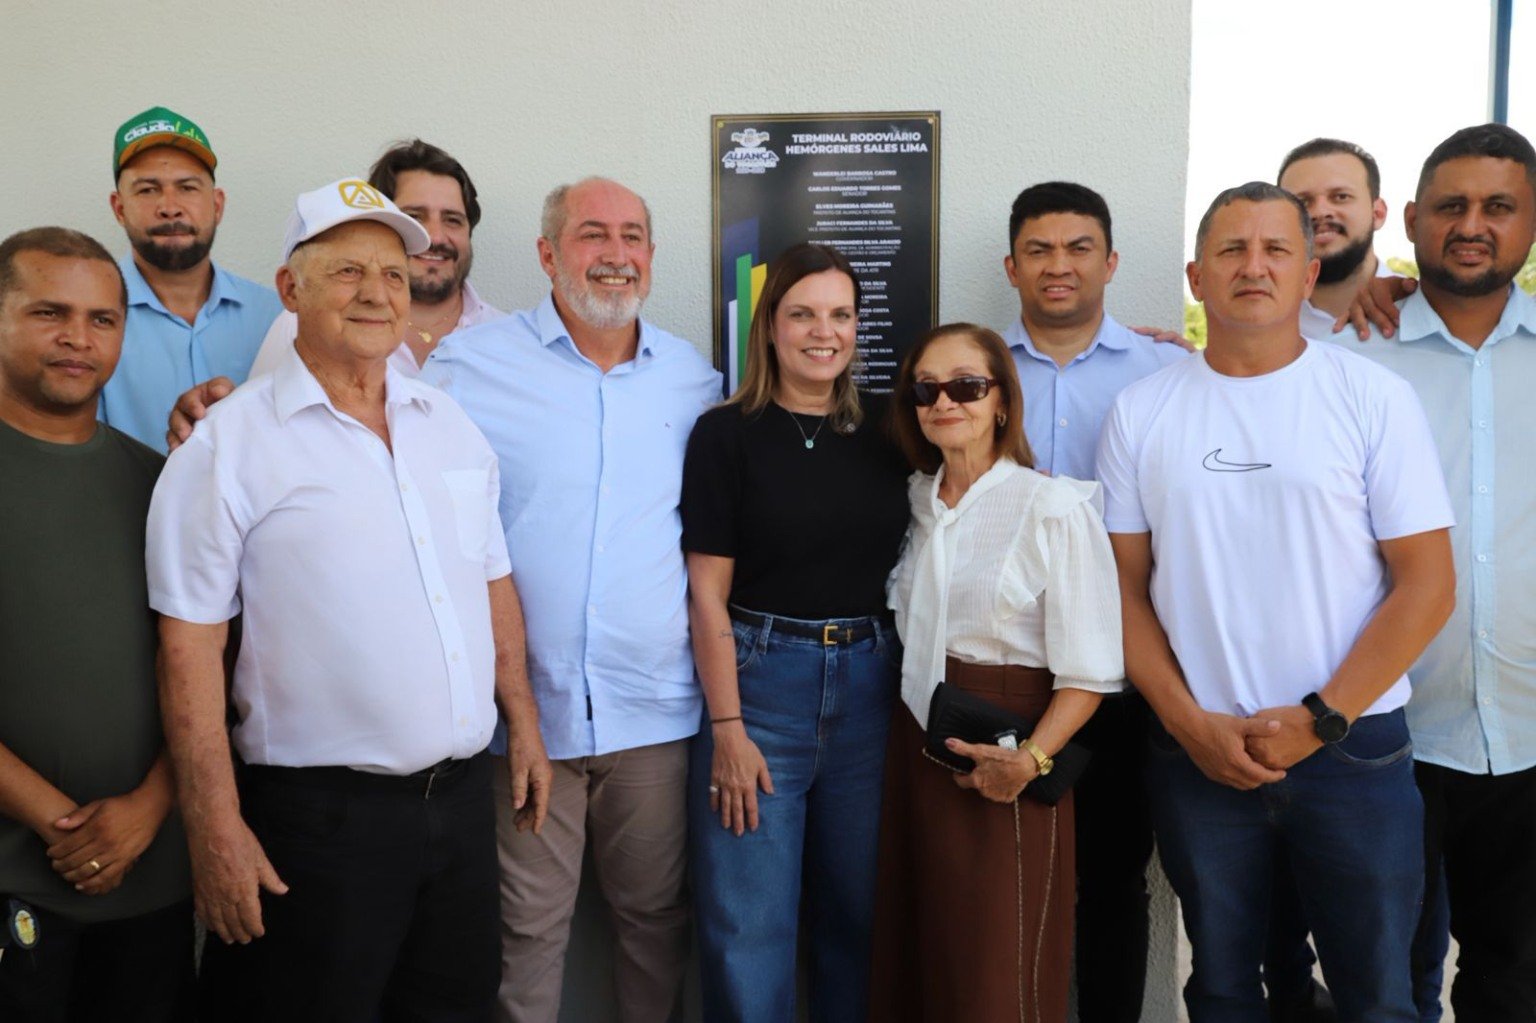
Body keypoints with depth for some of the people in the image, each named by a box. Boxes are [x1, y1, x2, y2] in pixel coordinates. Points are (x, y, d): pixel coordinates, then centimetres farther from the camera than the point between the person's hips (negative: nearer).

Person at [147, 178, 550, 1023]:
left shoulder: (450, 424, 9)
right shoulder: (229, 444, -9)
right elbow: (189, 642, -11)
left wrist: (524, 726, 12)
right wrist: (215, 826, -14)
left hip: (464, 795, 6)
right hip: (316, 817, -5)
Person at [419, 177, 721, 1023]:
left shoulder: (694, 380, 7)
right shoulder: (467, 365, -2)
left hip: (655, 708, 2)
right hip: (521, 708, -2)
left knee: (656, 913, 15)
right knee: (528, 923, 9)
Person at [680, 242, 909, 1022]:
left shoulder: (885, 431, 7)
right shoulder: (727, 433, -3)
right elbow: (707, 592, -6)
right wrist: (726, 728, -11)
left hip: (871, 684, 4)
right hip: (760, 679, -3)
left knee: (857, 910, 14)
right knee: (749, 924, 3)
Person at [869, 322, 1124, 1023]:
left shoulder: (1053, 508, -12)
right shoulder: (915, 500, 8)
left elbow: (1089, 670, -14)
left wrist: (1031, 759, -26)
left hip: (1003, 762, -6)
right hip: (916, 746, 6)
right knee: (913, 958, 14)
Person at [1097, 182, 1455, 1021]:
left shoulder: (1374, 398, -3)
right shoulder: (1141, 411, 2)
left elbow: (1427, 583, -5)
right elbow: (1124, 584, 3)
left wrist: (1320, 720, -12)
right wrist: (1190, 723, -7)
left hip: (1354, 750, -1)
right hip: (1197, 754, 2)